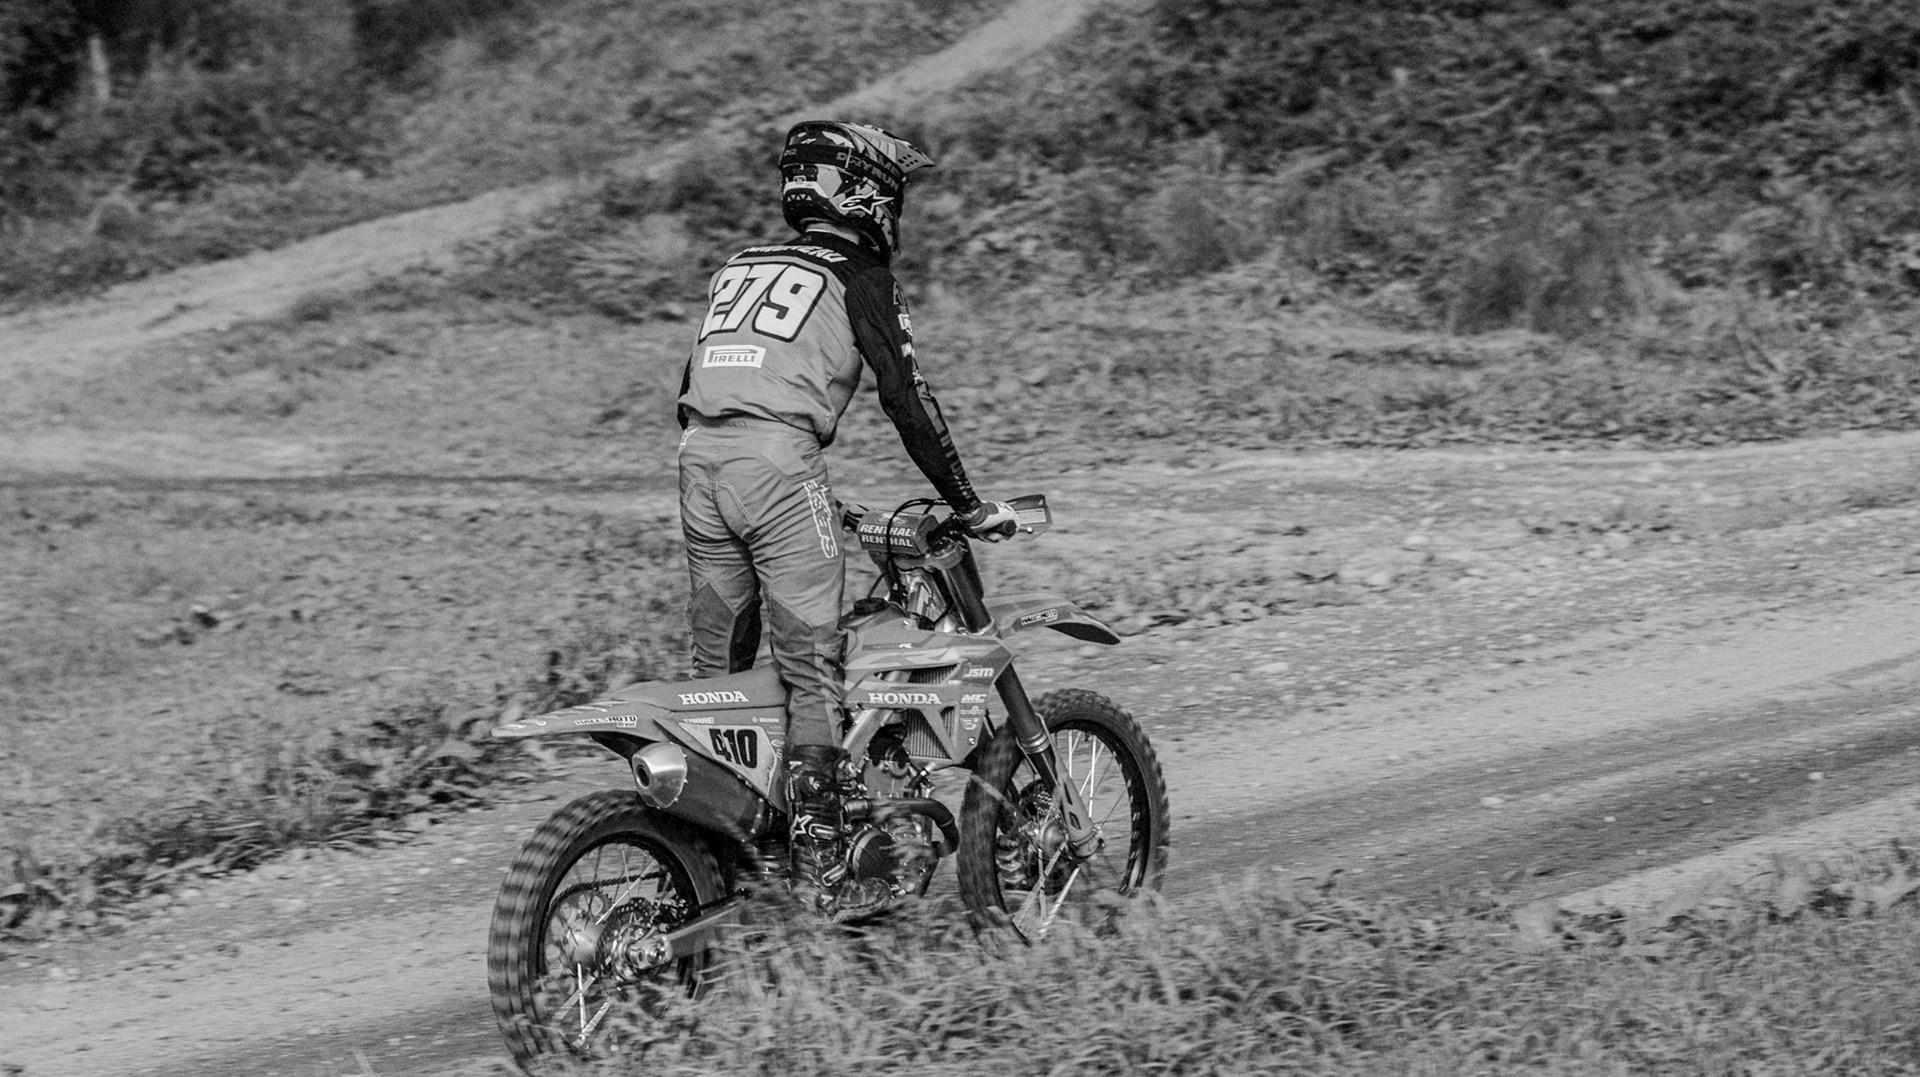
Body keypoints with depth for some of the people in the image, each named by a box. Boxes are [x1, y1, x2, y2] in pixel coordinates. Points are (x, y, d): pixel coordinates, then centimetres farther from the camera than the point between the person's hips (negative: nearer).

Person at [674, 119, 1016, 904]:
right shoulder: (858, 279, 6)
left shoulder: (739, 269, 26)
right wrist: (969, 505, 5)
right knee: (811, 670, -5)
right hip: (778, 460, -7)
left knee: (716, 665, 13)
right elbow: (906, 398, -1)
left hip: (697, 457, 7)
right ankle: (815, 864, -10)